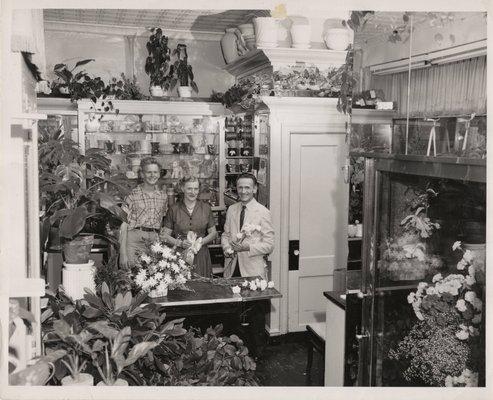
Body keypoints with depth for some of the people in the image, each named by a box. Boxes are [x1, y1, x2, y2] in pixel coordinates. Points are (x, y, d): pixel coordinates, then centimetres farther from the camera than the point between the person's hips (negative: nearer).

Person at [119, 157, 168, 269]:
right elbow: (124, 226, -4)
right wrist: (123, 254, -11)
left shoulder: (163, 196, 11)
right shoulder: (133, 195, -1)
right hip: (134, 240, -3)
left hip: (155, 241, 3)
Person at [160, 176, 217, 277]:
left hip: (201, 255, 1)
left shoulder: (205, 208, 6)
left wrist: (201, 241, -6)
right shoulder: (174, 209, 2)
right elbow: (165, 235, 4)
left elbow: (213, 233, 11)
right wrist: (180, 243, -12)